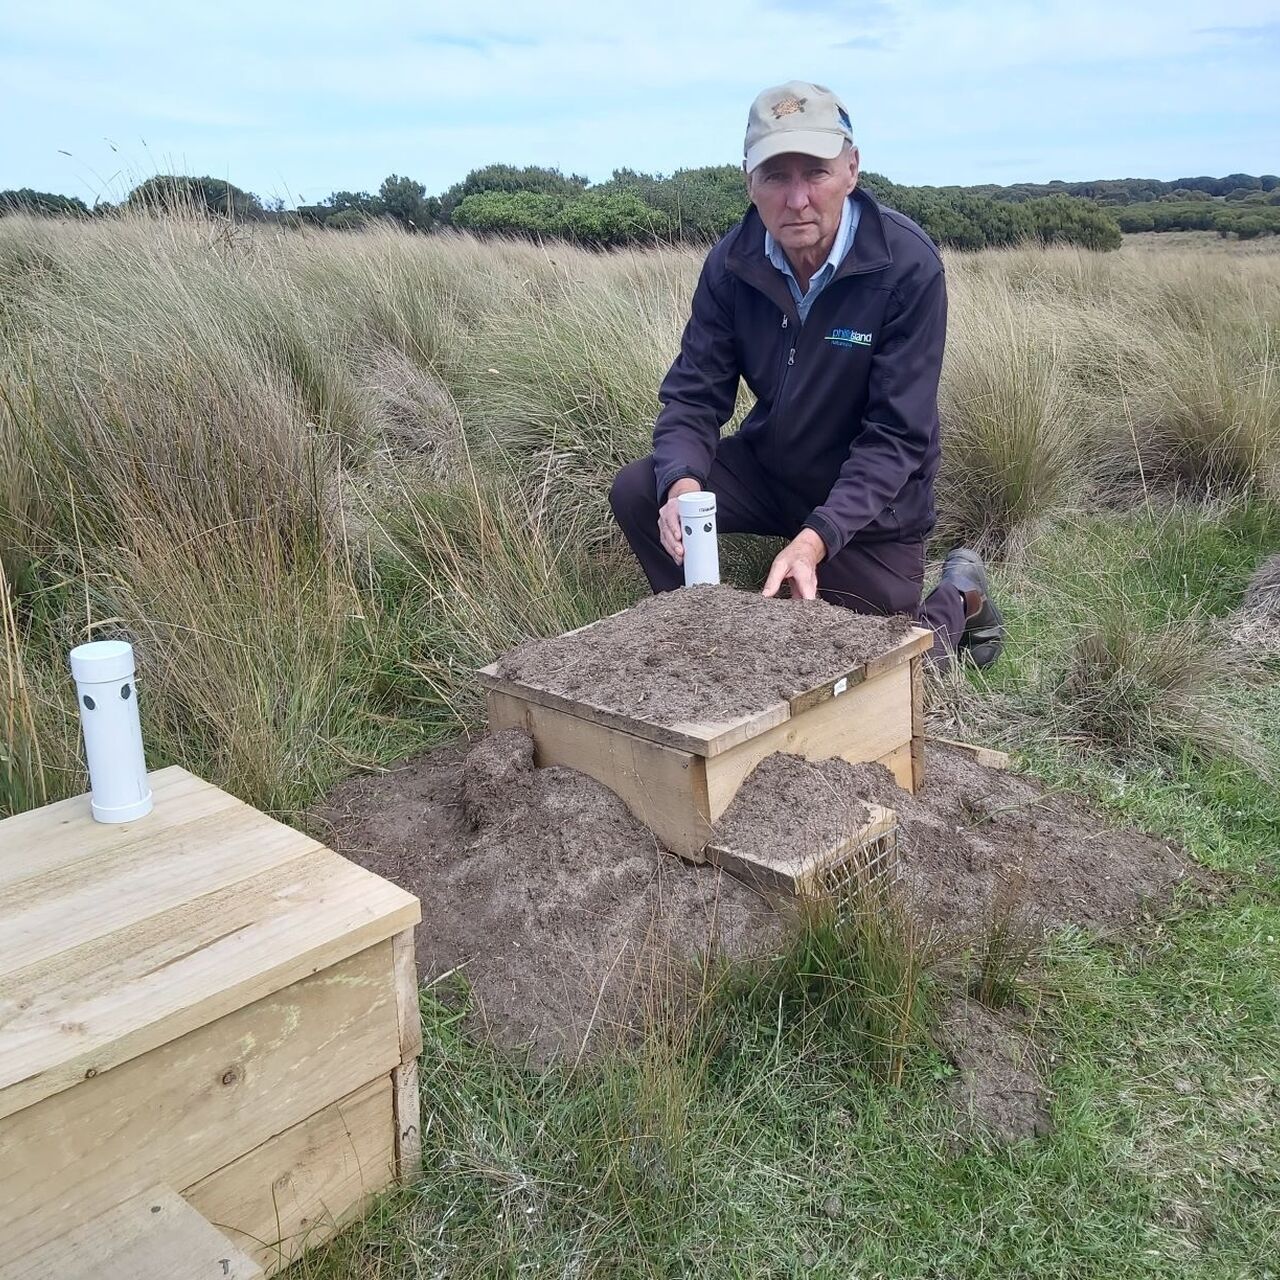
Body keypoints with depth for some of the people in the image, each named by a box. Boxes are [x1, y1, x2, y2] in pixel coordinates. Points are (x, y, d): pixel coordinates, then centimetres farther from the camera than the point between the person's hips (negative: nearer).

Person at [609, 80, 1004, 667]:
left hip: (871, 496, -3)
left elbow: (896, 435, -26)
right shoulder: (732, 262, -13)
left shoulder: (908, 265, -26)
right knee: (637, 492, -17)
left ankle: (959, 595, 30)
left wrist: (816, 538, -39)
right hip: (768, 463, 4)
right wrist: (683, 483, -34)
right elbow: (693, 395, -11)